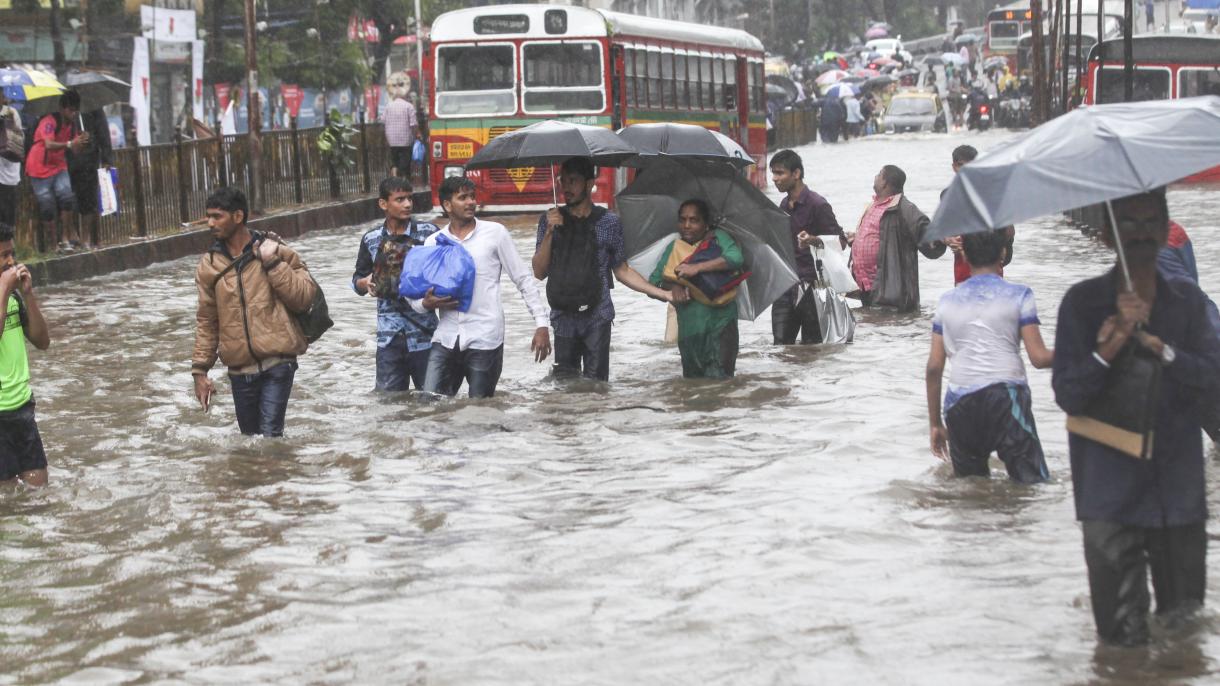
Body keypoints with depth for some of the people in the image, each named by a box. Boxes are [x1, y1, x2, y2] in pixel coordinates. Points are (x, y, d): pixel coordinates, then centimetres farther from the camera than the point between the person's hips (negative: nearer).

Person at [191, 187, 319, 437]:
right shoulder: (209, 265, 7)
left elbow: (304, 298, -7)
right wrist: (200, 370, 8)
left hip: (277, 365, -4)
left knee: (269, 435, -13)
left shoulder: (275, 251, -1)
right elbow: (206, 322, 12)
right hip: (240, 370, 4)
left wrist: (273, 263, -13)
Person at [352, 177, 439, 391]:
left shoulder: (428, 232, -2)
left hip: (424, 332, -2)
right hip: (389, 335, 2)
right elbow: (358, 281, 15)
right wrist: (366, 283, -8)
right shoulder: (372, 239, 5)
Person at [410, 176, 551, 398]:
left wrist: (541, 324, -3)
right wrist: (427, 304, -10)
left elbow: (523, 279, 4)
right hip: (446, 338, 3)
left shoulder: (495, 233, 2)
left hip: (485, 340, -3)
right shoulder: (433, 242, 10)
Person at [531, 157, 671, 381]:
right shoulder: (550, 219, 6)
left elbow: (622, 271, 12)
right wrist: (549, 232, -10)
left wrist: (662, 294, 4)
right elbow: (539, 273, 2)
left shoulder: (609, 221, 5)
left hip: (598, 317, -1)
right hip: (564, 318, 1)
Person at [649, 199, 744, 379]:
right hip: (688, 322, 5)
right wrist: (673, 286, -9)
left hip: (719, 321, -5)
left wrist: (698, 267, -22)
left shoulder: (718, 238, 2)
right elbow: (655, 280, 13)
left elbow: (736, 258, -17)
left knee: (717, 379, -15)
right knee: (692, 379, 12)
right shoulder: (674, 248, 15)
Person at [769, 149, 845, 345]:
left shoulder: (817, 204, -9)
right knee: (781, 343, 0)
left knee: (811, 344, -1)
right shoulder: (784, 205, 15)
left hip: (810, 285, -7)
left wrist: (814, 240, -28)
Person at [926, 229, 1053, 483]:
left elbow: (934, 367, 11)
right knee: (1034, 484, -7)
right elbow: (1039, 358, 0)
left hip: (959, 404, 4)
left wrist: (935, 424, 18)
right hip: (1005, 395, -3)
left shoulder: (947, 301, 14)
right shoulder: (1018, 295, 4)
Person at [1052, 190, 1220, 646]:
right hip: (1112, 487, -3)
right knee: (1122, 638, -2)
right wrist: (1112, 346, -22)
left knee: (1183, 618, 9)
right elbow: (1068, 395, -8)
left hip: (1179, 487, 3)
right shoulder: (1083, 303, -2)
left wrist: (1153, 342, -18)